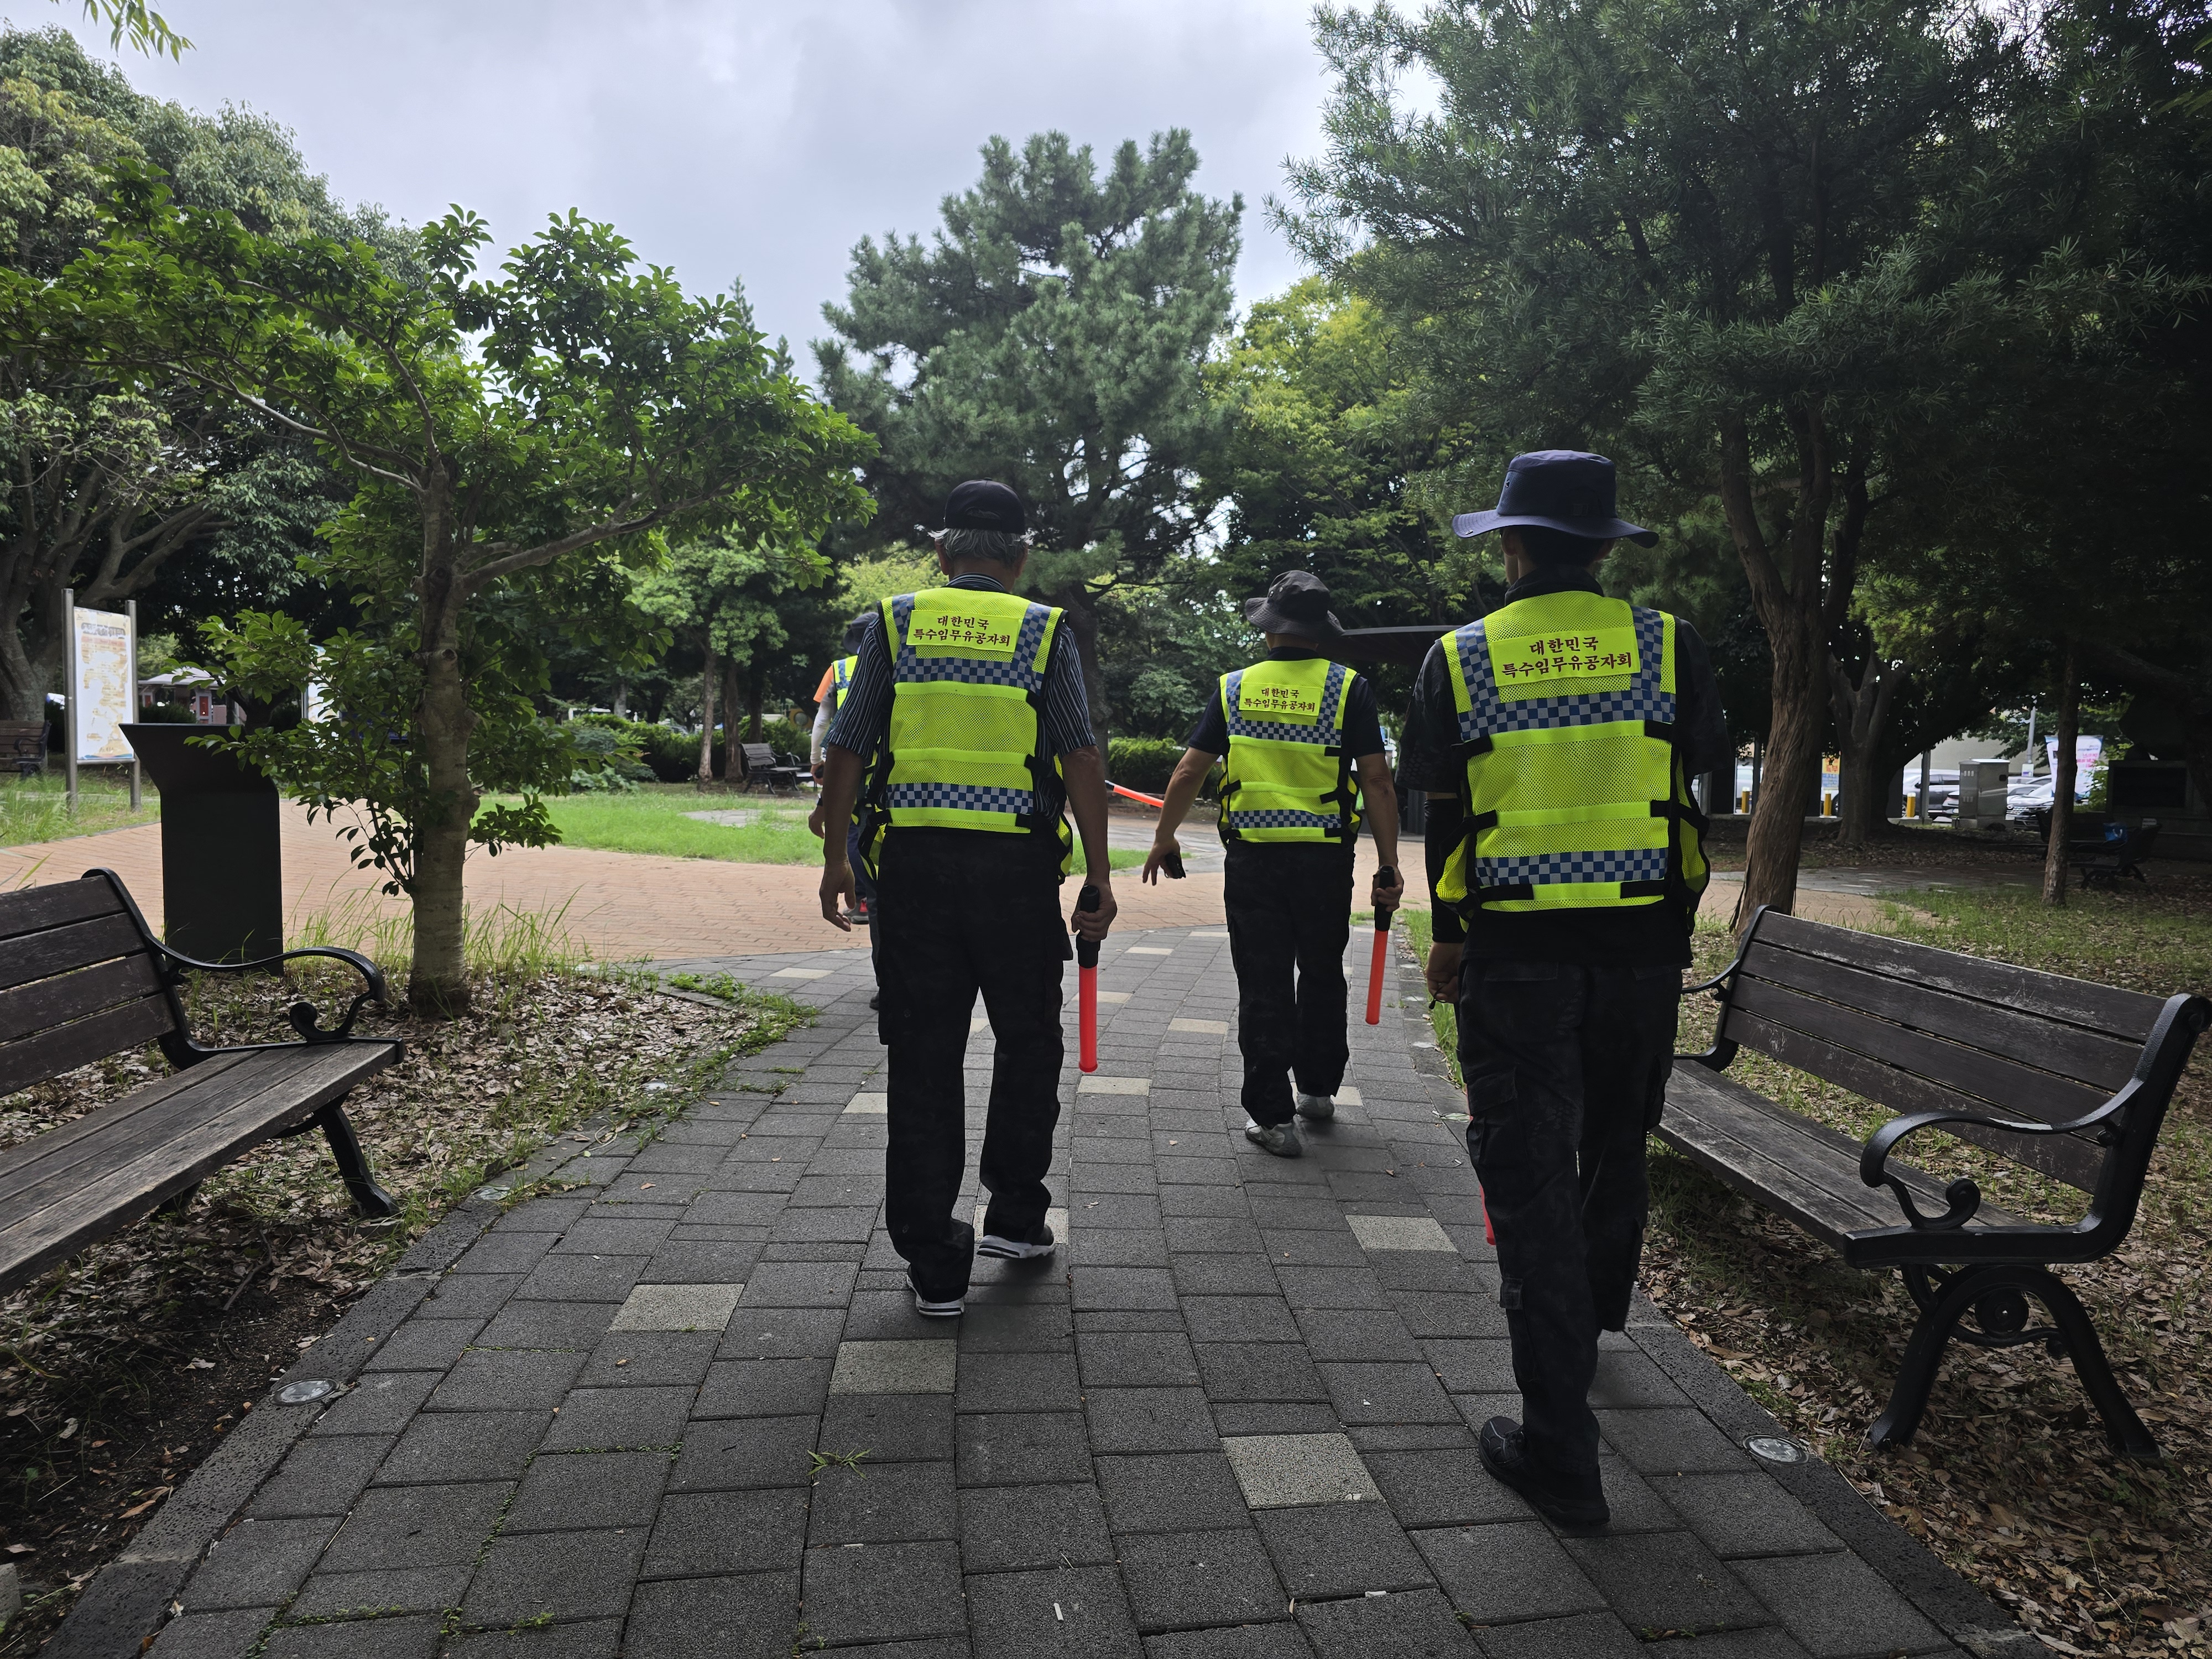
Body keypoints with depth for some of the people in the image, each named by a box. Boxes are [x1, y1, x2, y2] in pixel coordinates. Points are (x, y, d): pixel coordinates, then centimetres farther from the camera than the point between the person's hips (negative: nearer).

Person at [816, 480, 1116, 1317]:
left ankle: (933, 1264, 13)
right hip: (1018, 867, -1)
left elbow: (845, 753, 4)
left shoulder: (894, 621, 7)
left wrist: (836, 858, 12)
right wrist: (1099, 876, 1)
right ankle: (1015, 1214, 26)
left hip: (914, 863, 1)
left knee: (924, 1059, 6)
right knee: (1027, 1042, 18)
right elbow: (1082, 761, -3)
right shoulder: (1045, 630, 3)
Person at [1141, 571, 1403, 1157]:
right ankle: (1318, 1089, 33)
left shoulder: (1235, 687, 3)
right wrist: (1388, 866, -1)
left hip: (1251, 857, 0)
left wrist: (1163, 839, 16)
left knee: (1264, 987, 5)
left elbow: (1189, 772, 3)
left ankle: (1271, 1115, 7)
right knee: (1322, 976, 19)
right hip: (1325, 859, 0)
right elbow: (1376, 781, -6)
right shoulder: (1348, 687, -2)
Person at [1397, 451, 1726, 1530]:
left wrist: (1448, 938, 10)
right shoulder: (1669, 644, 0)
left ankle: (1559, 1448, 9)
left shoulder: (1460, 658, -3)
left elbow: (1441, 812, 0)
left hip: (1514, 957, -2)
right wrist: (1677, 919, 15)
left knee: (1532, 1179, 4)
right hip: (1642, 946, 3)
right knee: (1615, 1147, 24)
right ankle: (1592, 1318, 49)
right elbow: (1701, 784, 4)